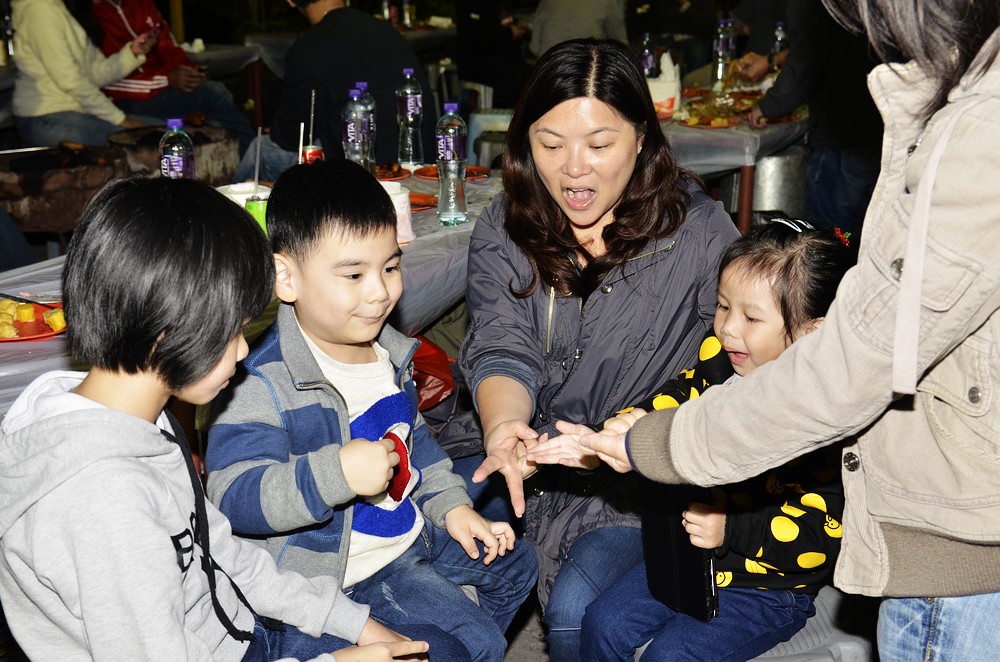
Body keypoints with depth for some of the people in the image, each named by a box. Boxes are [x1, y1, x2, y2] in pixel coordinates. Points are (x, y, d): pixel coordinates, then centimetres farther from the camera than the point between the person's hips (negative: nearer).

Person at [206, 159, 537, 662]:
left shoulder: (387, 351, 3)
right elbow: (236, 497, -32)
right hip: (343, 567, -9)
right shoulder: (264, 381, -26)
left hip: (411, 531, 9)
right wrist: (338, 472, -43)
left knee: (514, 563, 23)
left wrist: (451, 506, 8)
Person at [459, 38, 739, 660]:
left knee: (575, 605, -20)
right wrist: (503, 428, -33)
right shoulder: (504, 229, -2)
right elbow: (500, 352, -11)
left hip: (648, 477, -3)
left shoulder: (699, 230, -12)